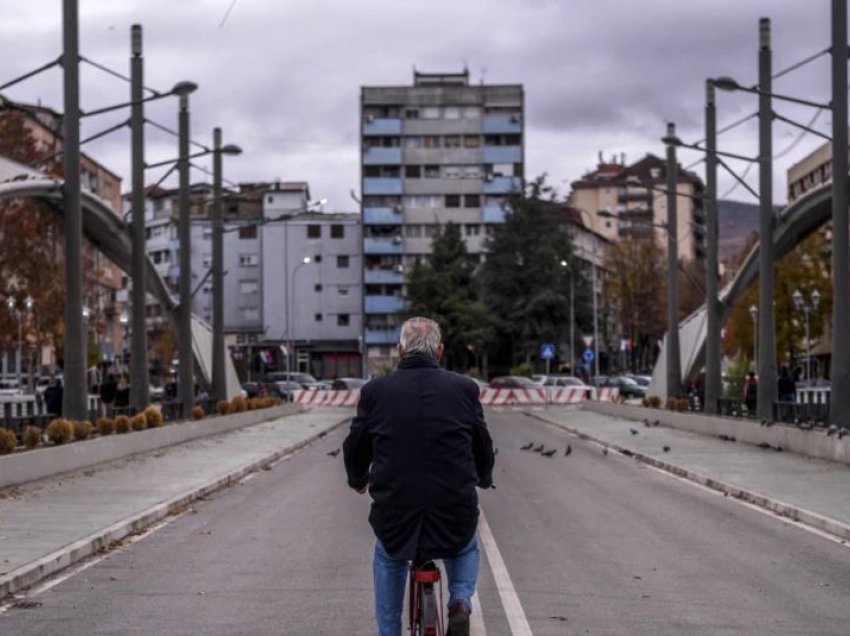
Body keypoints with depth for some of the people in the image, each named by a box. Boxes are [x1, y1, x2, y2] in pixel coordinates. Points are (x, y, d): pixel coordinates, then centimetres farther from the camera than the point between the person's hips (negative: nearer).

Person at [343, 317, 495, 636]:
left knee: (387, 559, 34)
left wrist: (358, 480, 32)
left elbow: (355, 449, 9)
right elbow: (483, 447, 10)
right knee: (465, 549, 34)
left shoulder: (375, 391, -3)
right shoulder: (464, 388, -2)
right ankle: (460, 602, 8)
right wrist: (483, 479, 34)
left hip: (394, 519, 0)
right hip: (455, 523, 0)